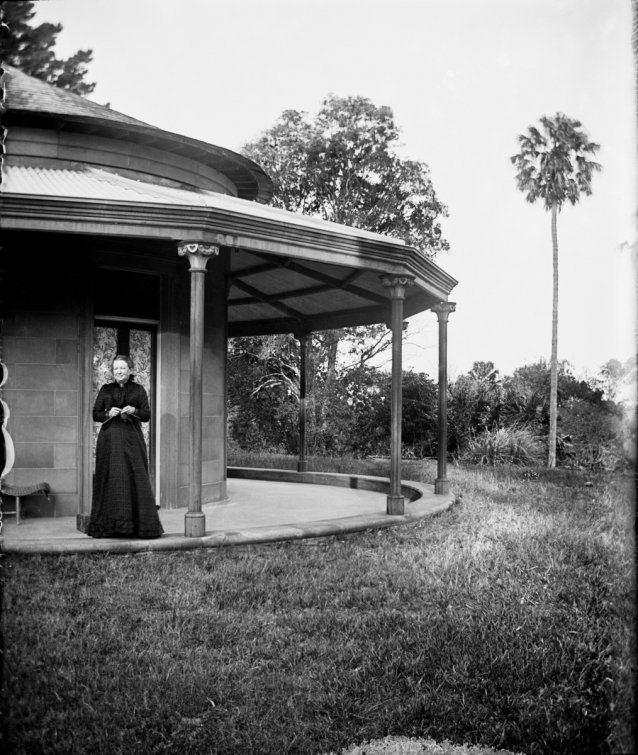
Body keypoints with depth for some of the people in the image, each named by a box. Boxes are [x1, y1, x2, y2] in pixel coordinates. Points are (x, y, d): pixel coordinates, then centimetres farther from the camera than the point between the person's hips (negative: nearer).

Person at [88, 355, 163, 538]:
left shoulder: (138, 390, 7)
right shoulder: (105, 390, 10)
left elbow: (147, 415, 4)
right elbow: (95, 414, 9)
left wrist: (134, 411, -15)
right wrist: (108, 414, -10)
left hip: (131, 440, -1)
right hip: (109, 440, 1)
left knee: (134, 480, -4)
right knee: (110, 481, -1)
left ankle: (139, 525, 1)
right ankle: (108, 526, 4)